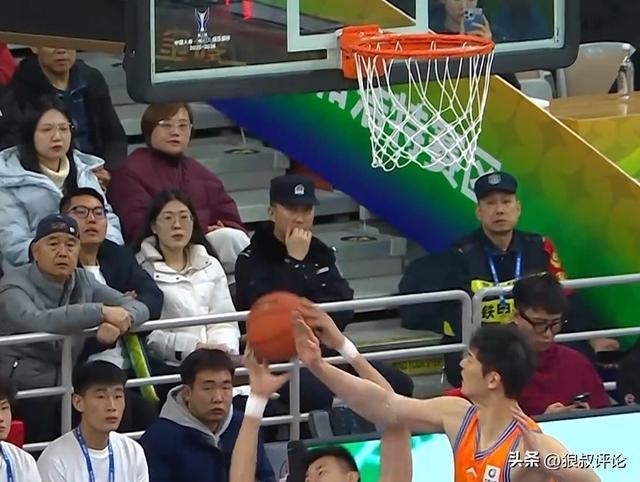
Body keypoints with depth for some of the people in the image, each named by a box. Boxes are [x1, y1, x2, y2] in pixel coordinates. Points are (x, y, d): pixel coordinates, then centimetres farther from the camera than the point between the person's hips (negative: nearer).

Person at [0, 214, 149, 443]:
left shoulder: (83, 282, 11)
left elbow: (139, 308, 3)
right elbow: (36, 321, -28)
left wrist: (117, 323, -20)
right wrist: (101, 312, -29)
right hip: (23, 391, -5)